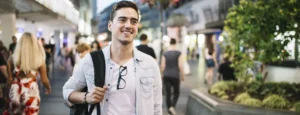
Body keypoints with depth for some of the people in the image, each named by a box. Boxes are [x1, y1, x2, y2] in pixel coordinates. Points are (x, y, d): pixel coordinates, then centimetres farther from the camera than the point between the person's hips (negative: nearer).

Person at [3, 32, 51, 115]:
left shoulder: (12, 59, -3)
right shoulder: (39, 59, -7)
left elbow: (10, 79, 3)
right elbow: (44, 80, 0)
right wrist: (48, 88, 20)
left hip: (15, 92, 2)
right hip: (31, 92, -2)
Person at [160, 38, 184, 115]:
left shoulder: (165, 54, 2)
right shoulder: (179, 53, -6)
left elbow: (162, 66, 2)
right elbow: (181, 66, -10)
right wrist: (182, 76, 1)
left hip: (166, 76, 2)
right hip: (175, 76, -2)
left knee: (168, 93, 8)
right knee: (176, 92, 11)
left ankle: (169, 108, 13)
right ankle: (172, 107, -8)